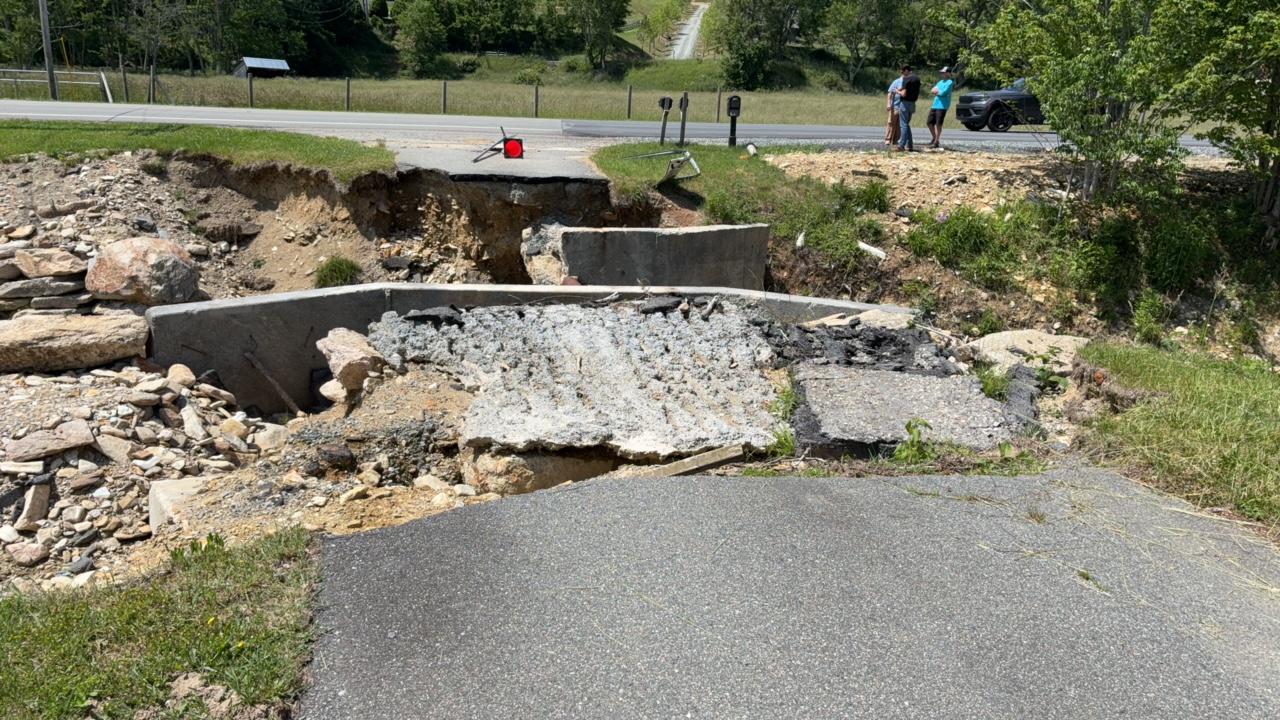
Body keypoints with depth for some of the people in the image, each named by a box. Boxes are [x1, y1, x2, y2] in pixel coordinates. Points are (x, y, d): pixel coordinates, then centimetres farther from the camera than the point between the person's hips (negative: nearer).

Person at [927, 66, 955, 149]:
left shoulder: (950, 82, -6)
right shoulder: (940, 82, 19)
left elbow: (942, 93, -15)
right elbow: (932, 90, 10)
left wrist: (936, 91, 2)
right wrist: (939, 91, -8)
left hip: (942, 106, -8)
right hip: (935, 105, 8)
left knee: (938, 124, -8)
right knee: (930, 123, 10)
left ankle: (936, 142, -2)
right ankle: (935, 139, 25)